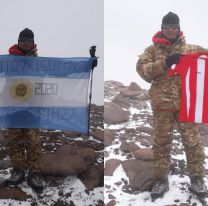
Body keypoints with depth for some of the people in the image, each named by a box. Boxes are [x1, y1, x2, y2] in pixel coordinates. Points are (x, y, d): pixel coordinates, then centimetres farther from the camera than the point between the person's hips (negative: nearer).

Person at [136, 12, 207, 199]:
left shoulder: (190, 48, 8)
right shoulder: (152, 50, 5)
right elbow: (142, 68, -6)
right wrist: (164, 63, -17)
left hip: (186, 102, 1)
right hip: (162, 104, 0)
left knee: (192, 140, 4)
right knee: (161, 142, 7)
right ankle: (161, 179, 18)